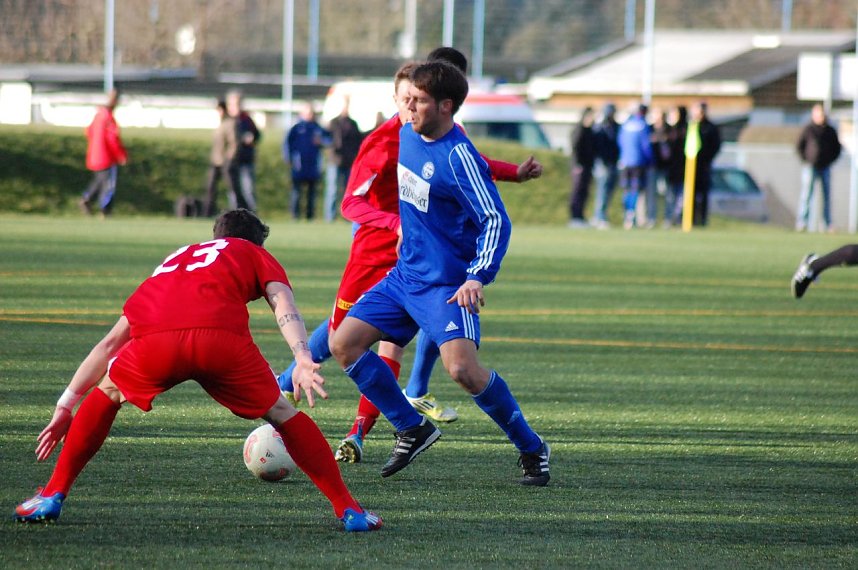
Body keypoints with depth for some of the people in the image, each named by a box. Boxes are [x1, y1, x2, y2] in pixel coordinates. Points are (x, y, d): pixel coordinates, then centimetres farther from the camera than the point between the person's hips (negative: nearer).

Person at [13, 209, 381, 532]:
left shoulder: (175, 260, 43)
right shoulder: (256, 255, 34)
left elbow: (110, 344, 44)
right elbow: (284, 306, 10)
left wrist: (65, 407, 47)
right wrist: (303, 359, -5)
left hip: (153, 342, 2)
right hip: (222, 338, -2)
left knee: (107, 395, 31)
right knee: (280, 413, 19)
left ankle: (52, 497, 29)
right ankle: (347, 509, 17)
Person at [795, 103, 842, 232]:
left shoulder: (830, 131, 8)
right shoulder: (808, 129, -2)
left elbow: (837, 148, 17)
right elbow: (799, 146, 3)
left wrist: (830, 160, 5)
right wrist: (806, 160, -4)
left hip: (825, 168, 4)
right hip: (811, 167, -3)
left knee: (827, 196, 4)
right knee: (806, 195, -8)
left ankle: (828, 224, 7)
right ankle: (801, 222, -9)